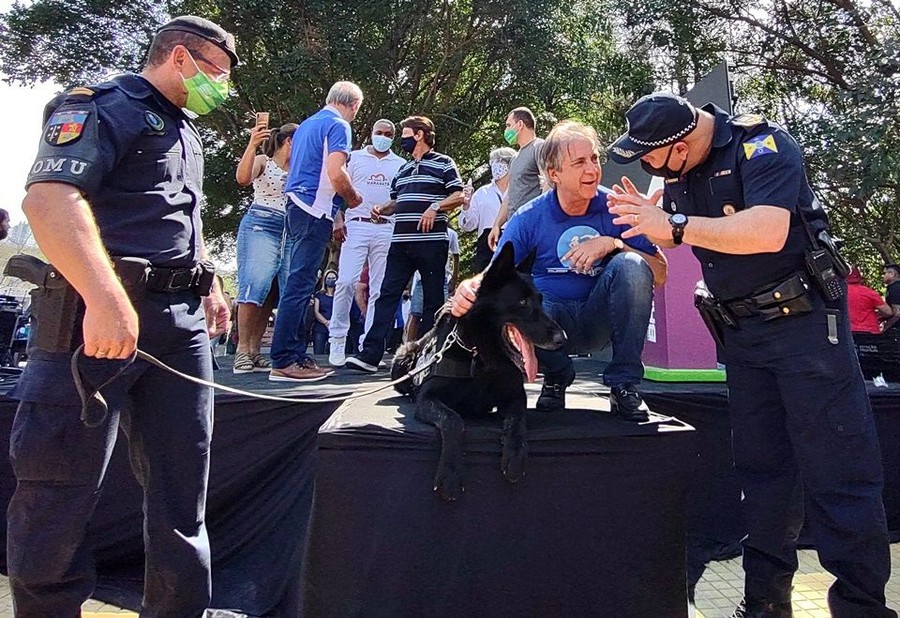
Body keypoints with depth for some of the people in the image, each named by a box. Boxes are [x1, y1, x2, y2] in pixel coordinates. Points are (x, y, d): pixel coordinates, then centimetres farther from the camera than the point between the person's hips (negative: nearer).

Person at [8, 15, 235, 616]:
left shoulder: (186, 132, 23)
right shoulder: (100, 106, -5)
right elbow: (50, 196, -23)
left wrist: (210, 287, 31)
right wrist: (105, 297, -34)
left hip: (181, 320, 9)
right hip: (100, 314, -8)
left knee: (182, 479, 11)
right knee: (62, 483, 1)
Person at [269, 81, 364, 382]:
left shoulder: (306, 124, 23)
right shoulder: (338, 126, -5)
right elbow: (335, 173, -18)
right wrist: (353, 198, 1)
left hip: (296, 205, 9)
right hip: (315, 210, -9)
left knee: (300, 283, 9)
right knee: (300, 284, -11)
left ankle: (297, 355, 11)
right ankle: (283, 361, -11)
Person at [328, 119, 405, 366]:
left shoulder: (400, 164, 15)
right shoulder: (355, 157, 12)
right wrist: (338, 220, -5)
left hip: (387, 230, 2)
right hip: (357, 225, -2)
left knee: (379, 290, 1)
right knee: (346, 281, -14)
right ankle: (338, 339, -6)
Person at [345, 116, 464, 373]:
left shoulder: (443, 163, 4)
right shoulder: (403, 169, 25)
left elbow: (458, 196, -3)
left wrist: (435, 207, -17)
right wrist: (381, 209, 9)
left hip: (431, 241, -6)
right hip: (401, 242, 6)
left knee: (433, 298, 1)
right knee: (387, 294, -3)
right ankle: (370, 354, -7)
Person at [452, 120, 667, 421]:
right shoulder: (529, 218, -6)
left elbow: (660, 273, -8)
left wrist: (613, 243, -23)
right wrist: (470, 287, -31)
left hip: (600, 319, 1)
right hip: (551, 318, 0)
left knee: (632, 264, -27)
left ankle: (624, 384, -14)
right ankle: (557, 374, -1)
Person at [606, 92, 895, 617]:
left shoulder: (761, 145, -16)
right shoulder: (676, 172, 6)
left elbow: (767, 232, -31)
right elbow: (677, 238, 19)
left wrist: (675, 225, -30)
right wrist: (644, 217, -3)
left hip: (804, 318, -7)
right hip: (742, 331, 7)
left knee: (837, 467, -6)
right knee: (761, 465, 10)